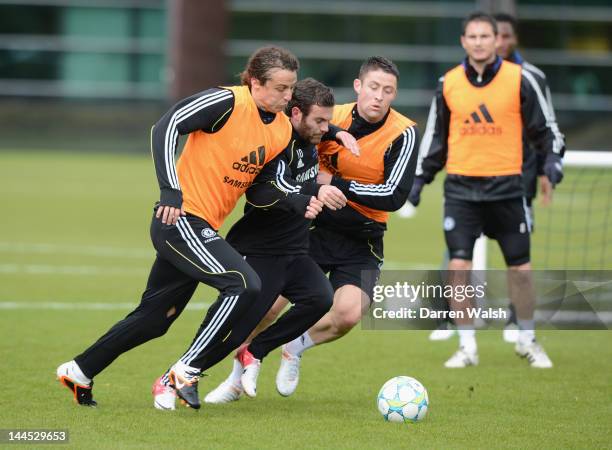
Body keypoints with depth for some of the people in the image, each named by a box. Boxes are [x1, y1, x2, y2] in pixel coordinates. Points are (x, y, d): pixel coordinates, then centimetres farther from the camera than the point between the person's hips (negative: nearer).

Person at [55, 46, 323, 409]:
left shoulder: (284, 130, 7)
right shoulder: (228, 102, -15)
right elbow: (166, 128, -20)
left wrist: (300, 205, -2)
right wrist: (171, 191, -26)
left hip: (202, 229, 9)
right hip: (180, 218, -9)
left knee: (155, 318, 15)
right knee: (245, 285, -21)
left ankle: (79, 372, 30)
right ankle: (188, 370, -12)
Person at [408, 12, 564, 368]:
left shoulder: (519, 79, -3)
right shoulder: (448, 83, 5)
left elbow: (544, 126, 4)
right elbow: (438, 136, 16)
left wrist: (553, 156, -14)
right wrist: (421, 177, 12)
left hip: (506, 186, -1)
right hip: (461, 188, 1)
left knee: (520, 267, 4)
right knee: (459, 266, -7)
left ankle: (528, 340, 23)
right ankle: (467, 347, 4)